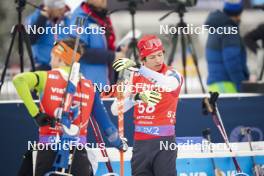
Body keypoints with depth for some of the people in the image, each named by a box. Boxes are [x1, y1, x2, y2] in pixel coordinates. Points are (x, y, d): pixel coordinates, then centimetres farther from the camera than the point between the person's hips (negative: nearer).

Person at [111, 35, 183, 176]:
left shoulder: (173, 75, -4)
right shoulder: (135, 77, 8)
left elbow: (169, 84, -31)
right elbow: (115, 109, 3)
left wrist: (137, 68, -39)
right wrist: (136, 98, -17)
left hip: (164, 140, -4)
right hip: (140, 142, 4)